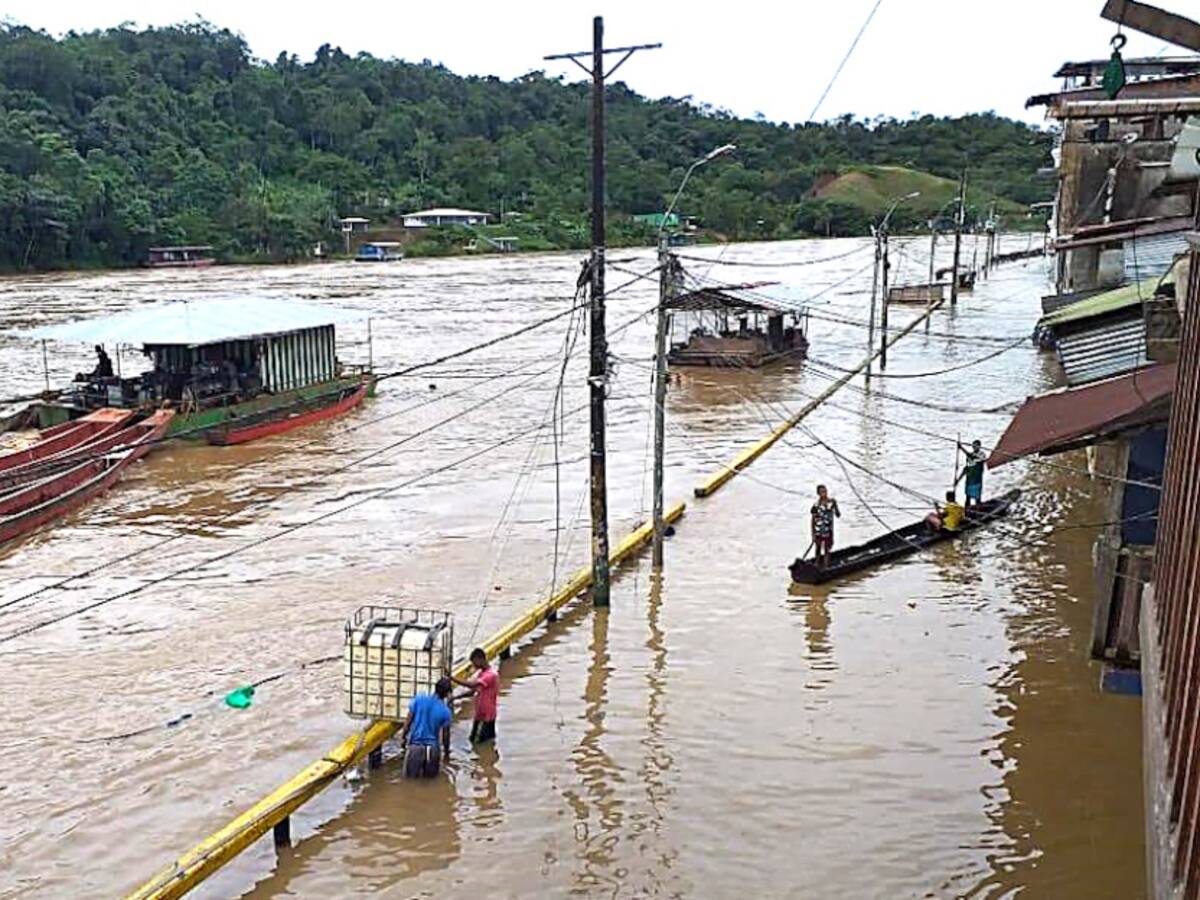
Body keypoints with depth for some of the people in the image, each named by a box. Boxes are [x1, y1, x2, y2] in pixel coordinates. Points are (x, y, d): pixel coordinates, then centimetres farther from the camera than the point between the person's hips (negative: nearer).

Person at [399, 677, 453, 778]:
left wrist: (403, 737, 12)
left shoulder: (419, 699, -7)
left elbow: (408, 721, -3)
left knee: (411, 775, 13)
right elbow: (445, 735, 1)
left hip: (414, 744, 0)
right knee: (431, 774, 17)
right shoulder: (445, 711, -7)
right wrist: (446, 752, 15)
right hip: (432, 746, 0)